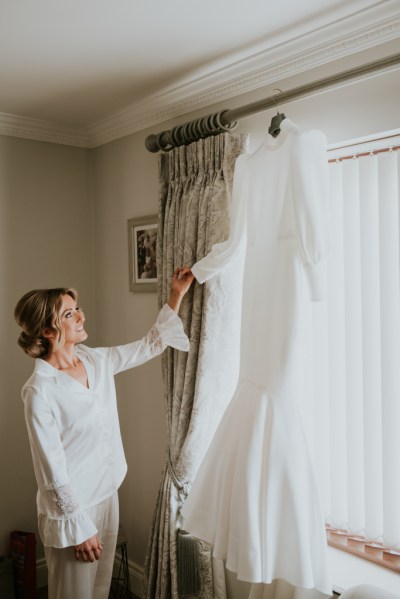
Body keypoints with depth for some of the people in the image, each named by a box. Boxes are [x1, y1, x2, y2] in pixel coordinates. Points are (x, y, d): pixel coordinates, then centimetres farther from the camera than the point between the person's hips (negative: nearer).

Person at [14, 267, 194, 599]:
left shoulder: (96, 360, -3)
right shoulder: (40, 390, -23)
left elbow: (151, 345, 7)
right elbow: (52, 469, -19)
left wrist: (176, 296, 1)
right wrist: (78, 526, -15)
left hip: (107, 494, 7)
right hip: (71, 506, -6)